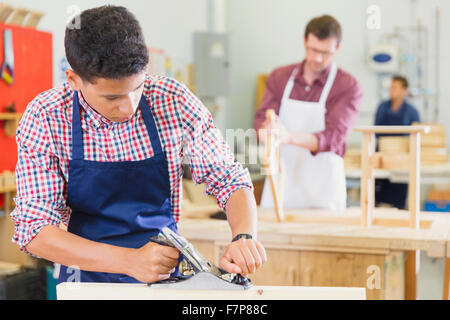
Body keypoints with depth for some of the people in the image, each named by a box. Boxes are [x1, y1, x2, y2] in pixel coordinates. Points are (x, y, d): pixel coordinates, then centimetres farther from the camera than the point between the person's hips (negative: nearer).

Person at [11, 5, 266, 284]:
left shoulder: (174, 101, -8)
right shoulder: (44, 119, -11)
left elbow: (229, 179, 0)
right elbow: (33, 228, -14)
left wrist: (244, 236, -20)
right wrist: (130, 260, -26)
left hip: (167, 274, 0)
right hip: (88, 278, 1)